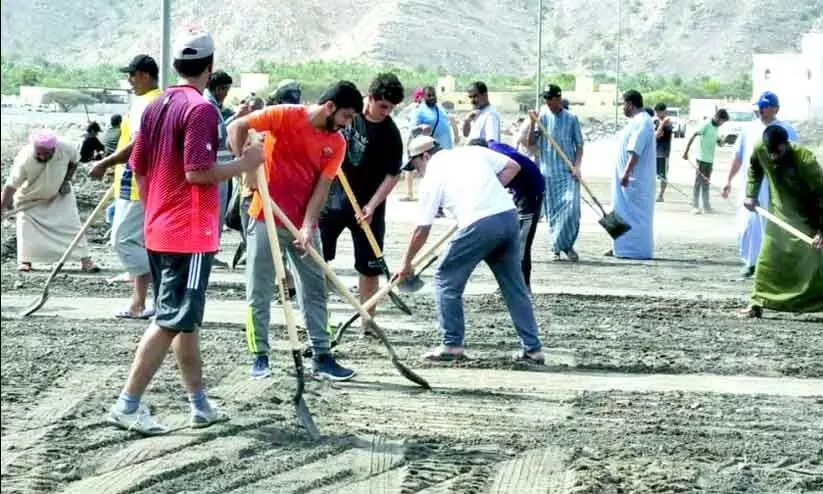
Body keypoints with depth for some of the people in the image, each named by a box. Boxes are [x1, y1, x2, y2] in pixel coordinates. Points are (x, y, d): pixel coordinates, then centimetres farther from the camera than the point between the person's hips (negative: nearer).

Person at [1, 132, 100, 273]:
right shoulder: (24, 160, -37)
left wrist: (66, 181, -16)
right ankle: (25, 260, 15)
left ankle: (85, 259, 2)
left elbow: (73, 163, -5)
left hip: (59, 194, 2)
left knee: (72, 223, -3)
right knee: (26, 225, -5)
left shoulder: (66, 149, -30)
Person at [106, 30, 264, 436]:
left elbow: (138, 168, 13)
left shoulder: (155, 107, 10)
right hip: (190, 234, -9)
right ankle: (128, 405, -8)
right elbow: (197, 172, -22)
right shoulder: (201, 109, -15)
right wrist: (244, 164, -10)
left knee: (186, 318, 16)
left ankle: (200, 404, 24)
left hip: (158, 231, 9)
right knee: (172, 321, -5)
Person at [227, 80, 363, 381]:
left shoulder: (337, 144, 2)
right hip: (267, 218, -5)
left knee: (315, 289, 6)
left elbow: (322, 186, -2)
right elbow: (237, 127, -12)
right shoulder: (286, 116, -11)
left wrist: (308, 226, -13)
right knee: (259, 291, 1)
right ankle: (260, 357, 10)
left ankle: (321, 357, 13)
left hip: (304, 224, 5)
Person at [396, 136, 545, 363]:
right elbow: (513, 167, 17)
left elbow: (422, 230, 10)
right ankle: (532, 348, 15)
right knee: (514, 285, 15)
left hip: (479, 225, -5)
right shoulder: (472, 151, 20)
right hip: (509, 215, 5)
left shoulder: (431, 177, 8)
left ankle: (451, 345, 11)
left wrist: (406, 263, 21)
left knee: (446, 280, 12)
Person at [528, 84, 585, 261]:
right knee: (552, 210, 4)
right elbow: (531, 143, 3)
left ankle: (565, 245, 0)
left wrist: (577, 166, -5)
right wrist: (533, 124, -11)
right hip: (548, 171, 1)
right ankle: (557, 248, 15)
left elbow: (579, 145, 7)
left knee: (571, 206, -14)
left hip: (568, 172, -1)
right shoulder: (542, 116, 5)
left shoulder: (571, 118, 4)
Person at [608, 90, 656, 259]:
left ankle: (638, 250, -3)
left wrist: (626, 173, -30)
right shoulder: (637, 121, 16)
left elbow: (635, 151, -26)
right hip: (630, 177, 11)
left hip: (635, 178, -11)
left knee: (635, 213, -6)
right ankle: (622, 247, 19)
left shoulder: (641, 122, -18)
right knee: (624, 212, 14)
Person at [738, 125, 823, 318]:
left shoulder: (805, 160, -31)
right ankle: (757, 304, 14)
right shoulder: (760, 150, -17)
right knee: (767, 260, 5)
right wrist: (751, 194, 0)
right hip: (780, 215, 5)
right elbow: (754, 169, 10)